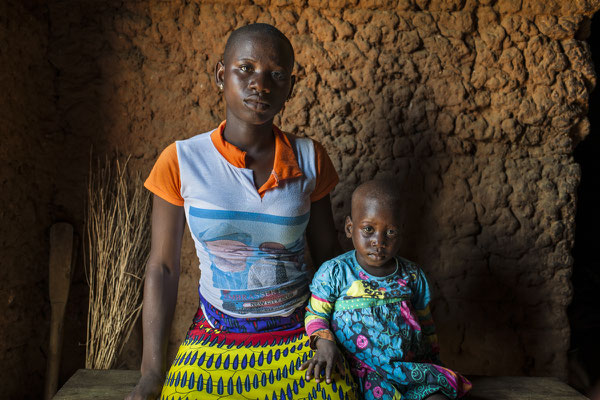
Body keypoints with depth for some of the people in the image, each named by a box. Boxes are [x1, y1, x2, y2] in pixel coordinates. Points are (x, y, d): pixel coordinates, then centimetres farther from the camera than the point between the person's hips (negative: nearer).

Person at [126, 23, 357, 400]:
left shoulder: (308, 159, -3)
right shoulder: (182, 161, -7)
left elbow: (327, 251, 7)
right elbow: (163, 267, -3)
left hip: (299, 336, 1)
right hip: (216, 340, -1)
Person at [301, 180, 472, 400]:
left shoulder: (412, 276, 5)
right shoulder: (334, 273, -6)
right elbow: (315, 314, -2)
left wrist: (434, 363, 22)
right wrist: (325, 344, -20)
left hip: (413, 366, 3)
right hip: (364, 372, -3)